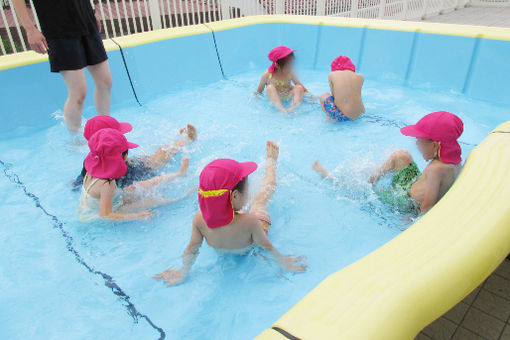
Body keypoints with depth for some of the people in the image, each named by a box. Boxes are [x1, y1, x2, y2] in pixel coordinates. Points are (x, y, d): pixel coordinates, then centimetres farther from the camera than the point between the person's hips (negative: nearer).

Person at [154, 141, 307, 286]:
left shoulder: (199, 218, -38)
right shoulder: (249, 221, -48)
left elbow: (192, 249, -23)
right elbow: (266, 247, -30)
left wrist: (182, 273, -5)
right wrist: (282, 261, -11)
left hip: (221, 249, 3)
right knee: (265, 191, 17)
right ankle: (271, 160, 48)